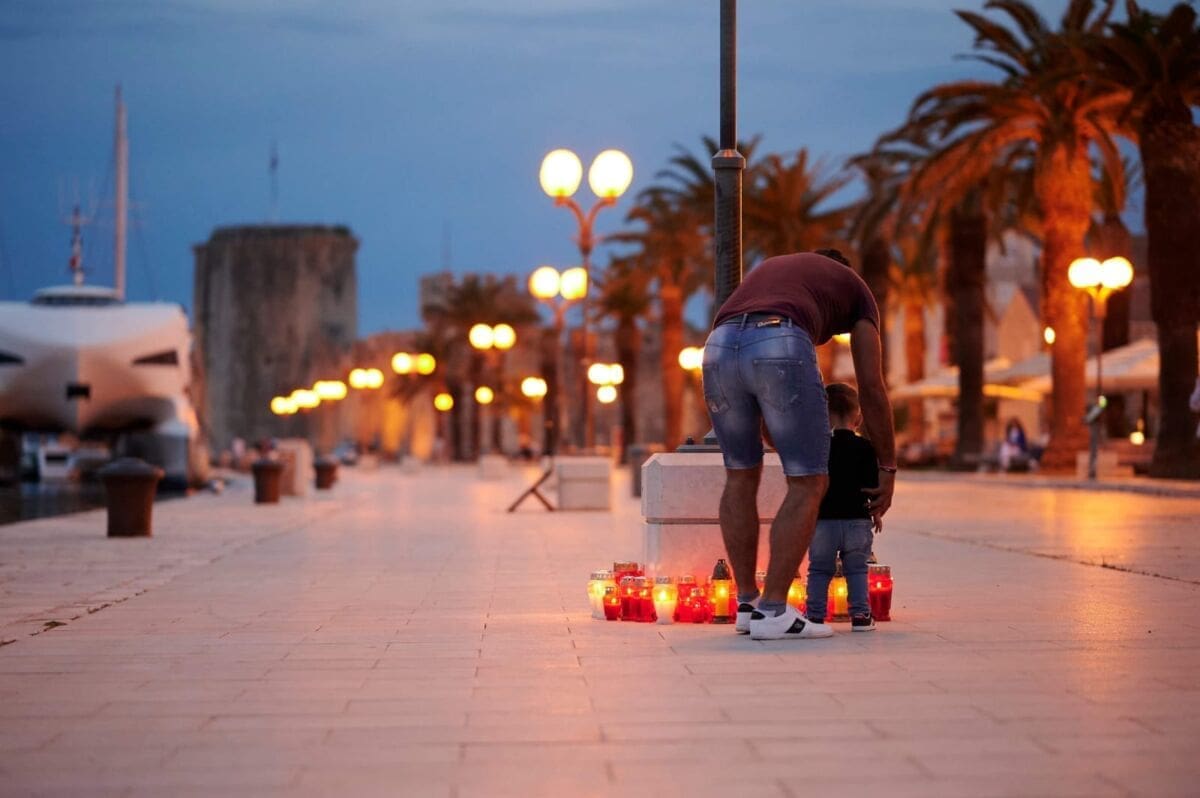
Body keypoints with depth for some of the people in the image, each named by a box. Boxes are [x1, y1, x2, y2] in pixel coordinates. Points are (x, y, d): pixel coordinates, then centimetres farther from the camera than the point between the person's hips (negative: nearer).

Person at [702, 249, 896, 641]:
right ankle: (773, 612, 2)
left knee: (741, 475, 23)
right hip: (781, 350, -5)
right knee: (809, 485, 7)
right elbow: (872, 391, 24)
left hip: (720, 346, 5)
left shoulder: (765, 272, 44)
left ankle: (748, 603, 24)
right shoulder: (856, 289, 32)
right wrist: (888, 471, 30)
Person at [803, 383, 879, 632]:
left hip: (823, 520, 0)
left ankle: (815, 615, 6)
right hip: (857, 519, 0)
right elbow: (873, 486, -3)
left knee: (819, 570, 8)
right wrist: (877, 513, 11)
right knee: (856, 570, 9)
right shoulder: (866, 448, -2)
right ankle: (860, 615, 5)